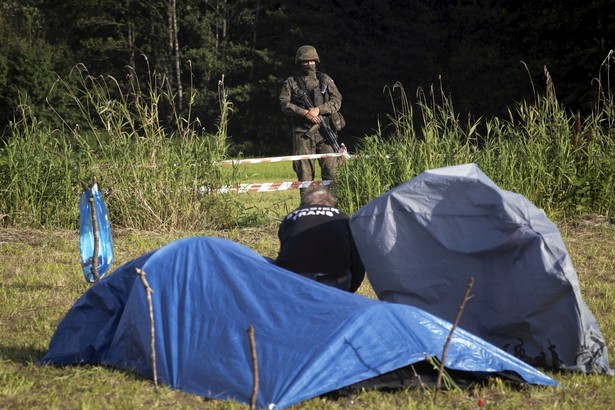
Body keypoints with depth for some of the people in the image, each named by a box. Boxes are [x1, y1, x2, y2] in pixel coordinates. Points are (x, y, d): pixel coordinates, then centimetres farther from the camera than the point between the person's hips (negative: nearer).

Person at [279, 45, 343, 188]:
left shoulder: (325, 80, 12)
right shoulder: (291, 82, 8)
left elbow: (336, 101, 5)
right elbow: (285, 104, -2)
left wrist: (318, 109, -11)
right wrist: (305, 113, -16)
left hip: (324, 131, 1)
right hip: (302, 133, -1)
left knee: (330, 168, -6)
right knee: (304, 170, -2)